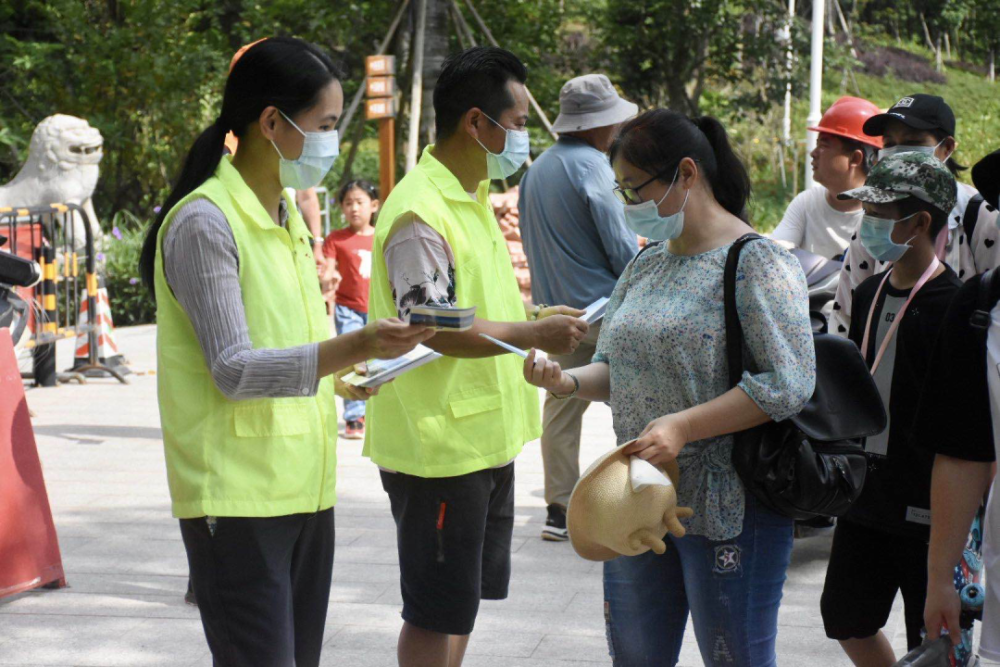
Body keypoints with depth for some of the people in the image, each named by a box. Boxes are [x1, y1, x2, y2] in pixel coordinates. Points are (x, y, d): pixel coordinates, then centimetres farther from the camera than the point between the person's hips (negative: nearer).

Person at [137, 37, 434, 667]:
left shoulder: (288, 215, 13)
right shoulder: (205, 223, -14)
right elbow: (234, 370, -21)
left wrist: (343, 371, 8)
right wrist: (353, 347, -32)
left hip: (305, 488, 9)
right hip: (238, 496, -8)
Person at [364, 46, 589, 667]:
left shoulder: (474, 197, 12)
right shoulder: (420, 212, -20)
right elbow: (434, 328, -27)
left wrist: (532, 313, 11)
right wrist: (534, 334, -25)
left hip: (485, 436, 10)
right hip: (438, 446, -10)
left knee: (465, 597, 20)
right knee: (435, 613, 0)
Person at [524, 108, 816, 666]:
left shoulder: (757, 262, -11)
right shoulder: (647, 265, 14)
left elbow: (788, 383, -20)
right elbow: (616, 369, 19)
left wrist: (683, 425, -25)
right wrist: (569, 382, -4)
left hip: (726, 508, -8)